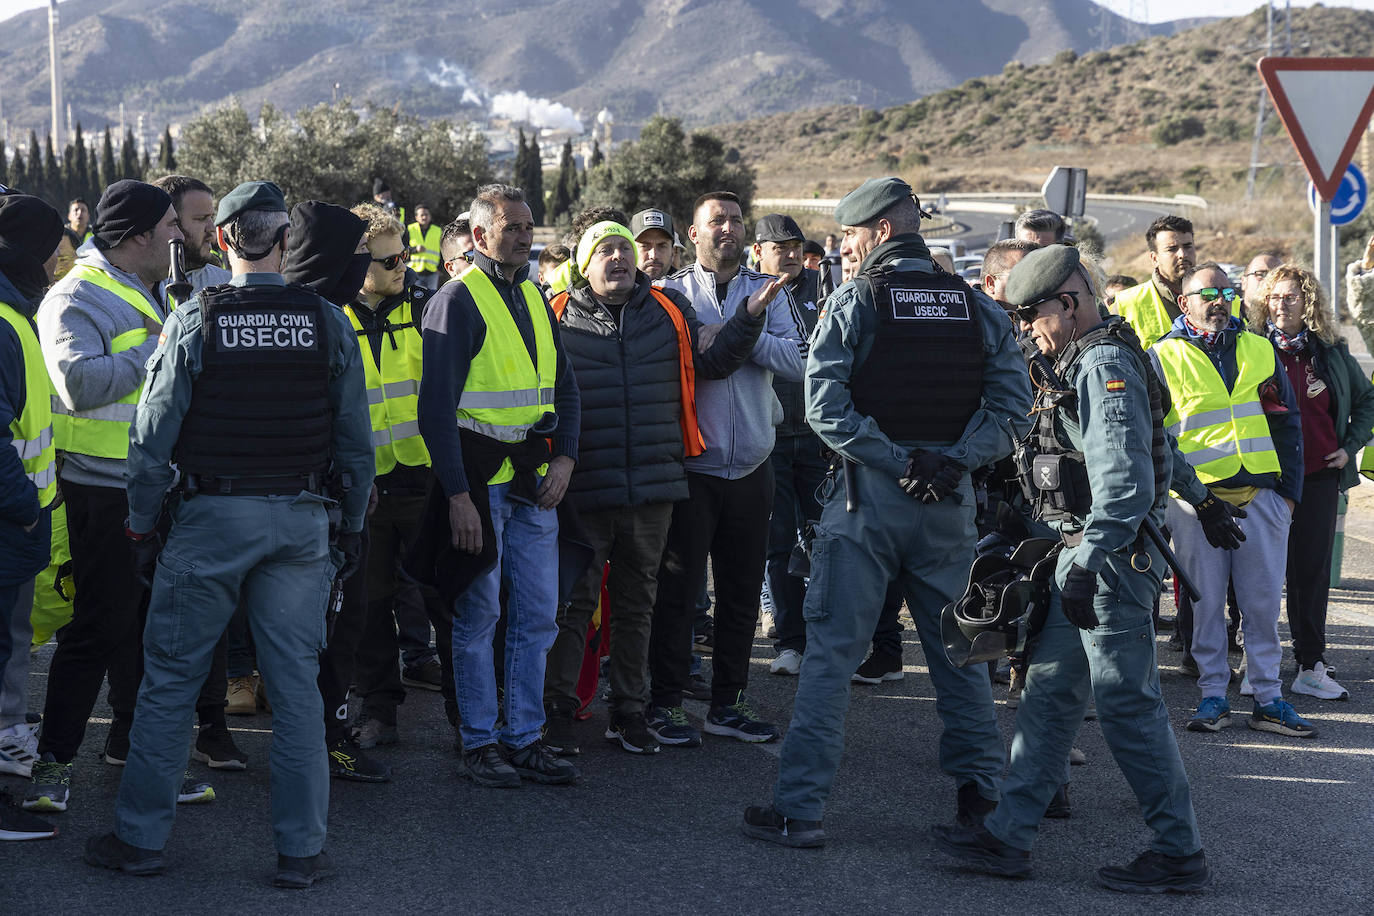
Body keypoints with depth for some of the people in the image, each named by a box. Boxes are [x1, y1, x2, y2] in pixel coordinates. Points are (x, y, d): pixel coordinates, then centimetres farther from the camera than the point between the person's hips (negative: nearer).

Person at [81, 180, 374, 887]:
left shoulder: (193, 320, -6)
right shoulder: (328, 323, -1)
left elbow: (153, 435, -5)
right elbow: (356, 438, 3)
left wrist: (141, 525, 4)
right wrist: (353, 524, 13)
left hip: (210, 517, -2)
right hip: (300, 521, 2)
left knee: (169, 678, 9)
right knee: (296, 684, 7)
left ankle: (140, 837, 16)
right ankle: (300, 849, 12)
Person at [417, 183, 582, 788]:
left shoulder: (534, 298, 13)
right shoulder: (458, 300, -9)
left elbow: (564, 386, 19)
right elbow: (436, 406, -14)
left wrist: (565, 457, 3)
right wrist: (457, 495, -18)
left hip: (534, 482, 7)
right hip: (479, 478, -7)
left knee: (537, 615, 8)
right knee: (478, 614, 1)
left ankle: (524, 737, 16)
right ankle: (479, 742, 11)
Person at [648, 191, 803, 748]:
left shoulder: (770, 293, 9)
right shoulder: (670, 294, 1)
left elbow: (796, 362, -6)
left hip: (752, 467, 4)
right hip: (691, 466, -3)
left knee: (742, 591, 10)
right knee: (678, 587, -1)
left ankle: (728, 703, 20)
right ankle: (666, 703, 9)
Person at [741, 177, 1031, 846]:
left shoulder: (853, 302, -6)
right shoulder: (977, 308, 7)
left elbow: (826, 407, -15)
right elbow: (1013, 402, 0)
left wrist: (896, 461, -12)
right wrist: (953, 460, -7)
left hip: (869, 494, -4)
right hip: (950, 501, 4)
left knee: (831, 651, 0)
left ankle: (799, 809, -1)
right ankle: (981, 796, 23)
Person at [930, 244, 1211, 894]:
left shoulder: (1105, 364, -14)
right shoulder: (1088, 362, 18)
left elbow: (1122, 479, -24)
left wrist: (1088, 565, -26)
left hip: (1110, 555, -11)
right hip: (1086, 553, 11)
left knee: (1128, 702, -5)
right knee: (1048, 692, 10)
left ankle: (1180, 854, 4)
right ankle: (1008, 837, 14)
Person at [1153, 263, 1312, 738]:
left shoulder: (1260, 351, 12)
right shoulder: (1164, 357, 3)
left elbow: (1287, 424, 13)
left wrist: (1289, 489, 6)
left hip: (1262, 495, 2)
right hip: (1197, 499, -2)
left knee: (1262, 601, 3)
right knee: (1205, 602, 2)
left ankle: (1268, 698, 10)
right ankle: (1212, 695, 12)